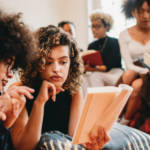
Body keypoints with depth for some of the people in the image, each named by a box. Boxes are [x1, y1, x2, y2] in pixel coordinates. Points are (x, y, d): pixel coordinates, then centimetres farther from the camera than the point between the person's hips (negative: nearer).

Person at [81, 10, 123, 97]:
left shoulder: (114, 43, -5)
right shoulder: (92, 46, 12)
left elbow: (108, 67, -15)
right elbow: (86, 64, 3)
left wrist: (91, 69, -28)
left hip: (115, 75, -4)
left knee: (95, 75, -32)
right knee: (83, 79, -26)